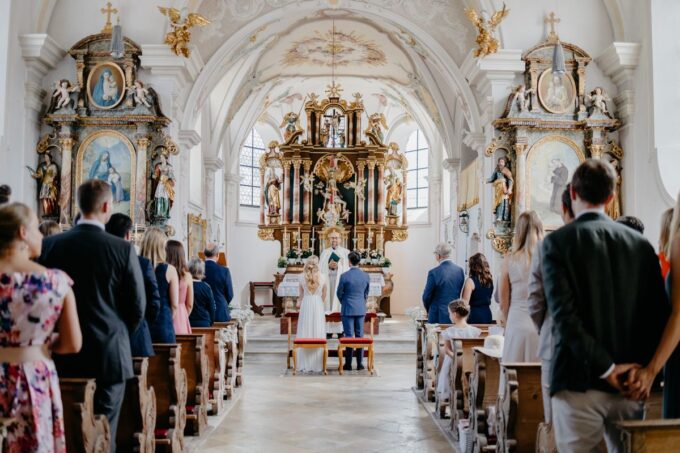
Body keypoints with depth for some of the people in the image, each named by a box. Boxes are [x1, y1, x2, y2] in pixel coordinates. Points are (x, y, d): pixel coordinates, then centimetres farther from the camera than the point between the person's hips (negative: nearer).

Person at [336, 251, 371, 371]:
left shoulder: (344, 276, -13)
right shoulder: (366, 276, -1)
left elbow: (339, 293, -1)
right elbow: (366, 293, 10)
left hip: (348, 310, -3)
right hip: (361, 310, 3)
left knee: (349, 337, 1)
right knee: (360, 336, 8)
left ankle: (348, 364, 4)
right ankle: (359, 364, 10)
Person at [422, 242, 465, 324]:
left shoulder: (434, 273, -15)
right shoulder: (460, 270, 0)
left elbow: (426, 296, -6)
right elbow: (462, 294, 7)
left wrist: (429, 310, 12)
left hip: (438, 316, -5)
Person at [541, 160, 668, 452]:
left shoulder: (557, 243, -6)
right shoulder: (640, 244, 6)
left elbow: (564, 316, -14)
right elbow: (659, 314, 3)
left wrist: (606, 369, -10)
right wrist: (641, 367, 2)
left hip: (579, 382, -4)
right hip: (630, 384, 4)